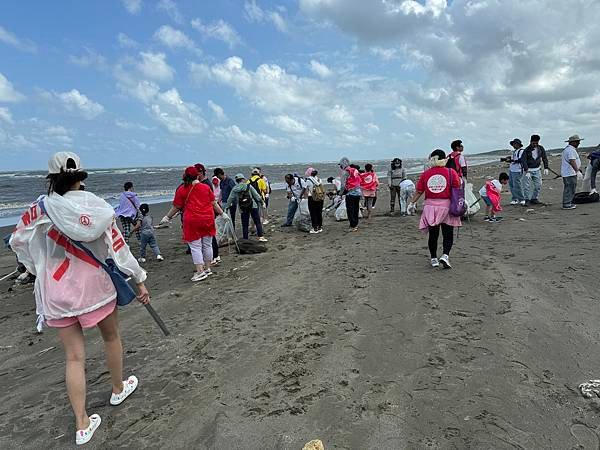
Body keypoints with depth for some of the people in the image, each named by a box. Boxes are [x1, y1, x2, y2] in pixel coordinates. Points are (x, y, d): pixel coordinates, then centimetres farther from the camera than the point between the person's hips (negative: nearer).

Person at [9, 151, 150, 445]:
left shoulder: (39, 208, -3)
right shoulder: (94, 205, -10)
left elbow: (17, 241, 10)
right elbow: (118, 246, -11)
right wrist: (139, 281, -4)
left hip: (55, 294, 2)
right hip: (93, 285, -2)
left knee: (74, 357, 11)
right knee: (111, 338, 22)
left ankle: (81, 424, 15)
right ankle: (118, 389, 41)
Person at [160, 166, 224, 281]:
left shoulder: (181, 190, -2)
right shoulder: (206, 187, 4)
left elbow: (176, 207, 3)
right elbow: (214, 203, 6)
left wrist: (167, 217, 16)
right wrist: (222, 213, 18)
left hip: (192, 221, -3)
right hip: (208, 220, 3)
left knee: (195, 247, 2)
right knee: (207, 245, 13)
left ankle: (200, 271, -1)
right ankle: (207, 268, 23)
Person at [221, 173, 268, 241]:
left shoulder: (234, 189, 4)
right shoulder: (249, 186, -1)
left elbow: (230, 200, 5)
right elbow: (256, 195, -1)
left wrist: (224, 207, 14)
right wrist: (260, 201, 10)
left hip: (243, 209, 2)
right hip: (252, 206, -2)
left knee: (245, 225, 9)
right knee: (257, 222, 6)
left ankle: (245, 239, 11)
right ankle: (261, 236, 1)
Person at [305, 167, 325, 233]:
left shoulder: (308, 180, -8)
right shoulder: (319, 179, 6)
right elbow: (323, 189, 6)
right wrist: (323, 198, 14)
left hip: (312, 198, -5)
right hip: (321, 198, 5)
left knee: (313, 214, 3)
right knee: (319, 213, 13)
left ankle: (315, 228, 4)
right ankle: (320, 227, 20)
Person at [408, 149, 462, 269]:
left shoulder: (425, 174, 1)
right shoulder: (451, 172, -3)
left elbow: (419, 191, 5)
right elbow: (458, 189, -6)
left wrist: (412, 203, 16)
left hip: (430, 206, 2)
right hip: (446, 206, -2)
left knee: (433, 235, 10)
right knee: (448, 234, 6)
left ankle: (434, 259, 18)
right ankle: (445, 255, -11)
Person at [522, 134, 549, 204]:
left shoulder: (541, 148, 1)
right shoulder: (526, 150, -11)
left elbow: (544, 158, 9)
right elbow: (524, 161, -14)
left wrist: (546, 168, 0)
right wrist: (527, 171, -22)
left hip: (537, 170, 4)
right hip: (529, 170, -4)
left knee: (538, 185, 2)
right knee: (527, 186, -7)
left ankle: (535, 198, 13)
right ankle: (527, 200, 1)